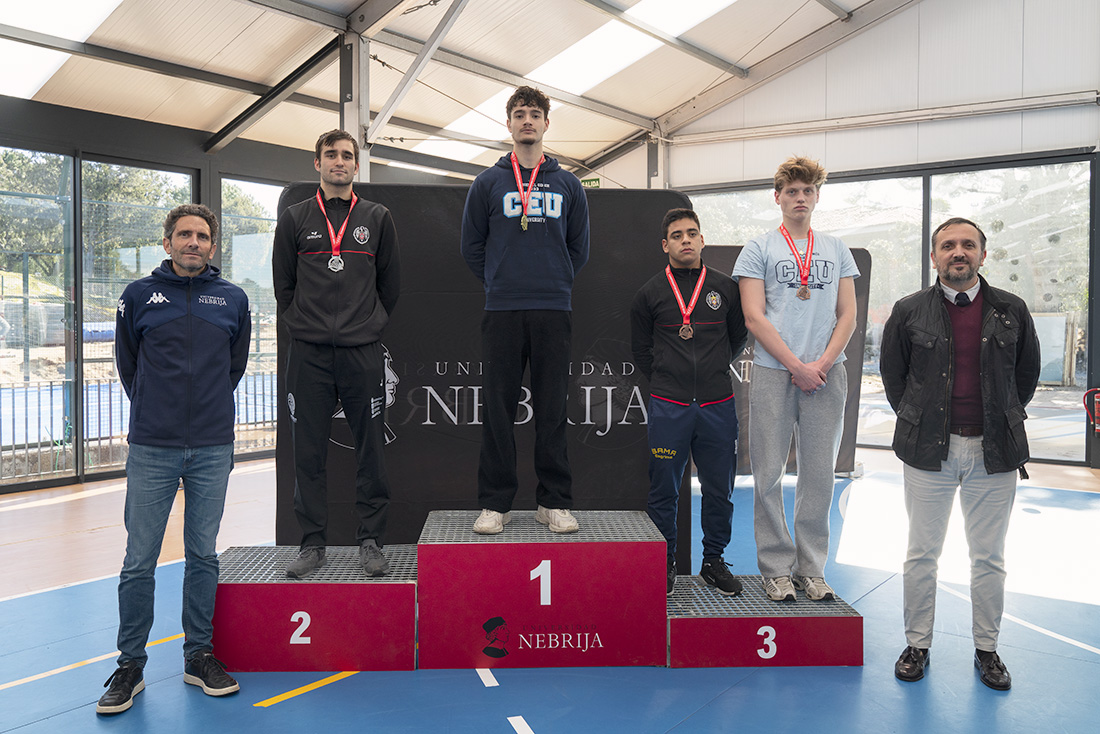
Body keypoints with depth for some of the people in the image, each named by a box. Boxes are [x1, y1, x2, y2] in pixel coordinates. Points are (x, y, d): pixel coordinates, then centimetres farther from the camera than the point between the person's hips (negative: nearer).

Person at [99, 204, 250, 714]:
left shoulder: (233, 299, 6)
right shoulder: (139, 296, 3)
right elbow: (127, 363, 13)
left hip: (213, 450, 1)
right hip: (152, 449, -1)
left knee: (203, 557, 10)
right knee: (139, 561, 3)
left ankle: (199, 655, 22)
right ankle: (130, 665, 17)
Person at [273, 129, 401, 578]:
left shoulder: (377, 218, 10)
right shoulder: (294, 219, 10)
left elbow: (390, 284, 12)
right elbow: (283, 284, 13)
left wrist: (369, 326, 8)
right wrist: (300, 324, 7)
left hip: (363, 353, 0)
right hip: (307, 354, 1)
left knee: (371, 452, 2)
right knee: (309, 453, 3)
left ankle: (371, 541, 12)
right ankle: (313, 543, 14)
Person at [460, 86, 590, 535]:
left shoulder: (568, 185, 11)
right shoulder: (488, 183, 8)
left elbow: (579, 248, 16)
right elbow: (472, 246, 11)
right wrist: (501, 283, 12)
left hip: (554, 312, 1)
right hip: (502, 312, -1)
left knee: (551, 412, 4)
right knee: (499, 411, 1)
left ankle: (554, 502, 13)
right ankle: (494, 503, 10)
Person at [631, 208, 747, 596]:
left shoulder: (725, 287, 6)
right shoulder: (650, 293, 3)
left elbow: (739, 335, 18)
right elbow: (640, 348, 11)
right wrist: (665, 380, 7)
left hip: (718, 406, 2)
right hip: (668, 407, -1)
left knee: (719, 490, 9)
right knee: (663, 491, 5)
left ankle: (714, 561, 25)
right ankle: (665, 563, 20)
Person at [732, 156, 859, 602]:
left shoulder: (836, 250, 15)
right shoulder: (759, 249, 5)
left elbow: (847, 316, 10)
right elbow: (754, 318, -3)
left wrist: (823, 363, -6)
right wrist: (796, 365, -11)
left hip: (827, 375, 3)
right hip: (774, 373, -2)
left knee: (819, 475, 5)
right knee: (769, 474, 0)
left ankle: (811, 568, 16)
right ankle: (776, 568, 10)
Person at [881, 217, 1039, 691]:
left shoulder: (1011, 311, 3)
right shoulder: (910, 312, 0)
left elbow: (1027, 372, 13)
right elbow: (892, 373, 9)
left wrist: (1004, 423, 12)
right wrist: (916, 423, 8)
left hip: (994, 454, 1)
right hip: (929, 452, -1)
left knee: (989, 558, 9)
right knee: (921, 554, 7)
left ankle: (986, 650, 24)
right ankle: (917, 645, 21)